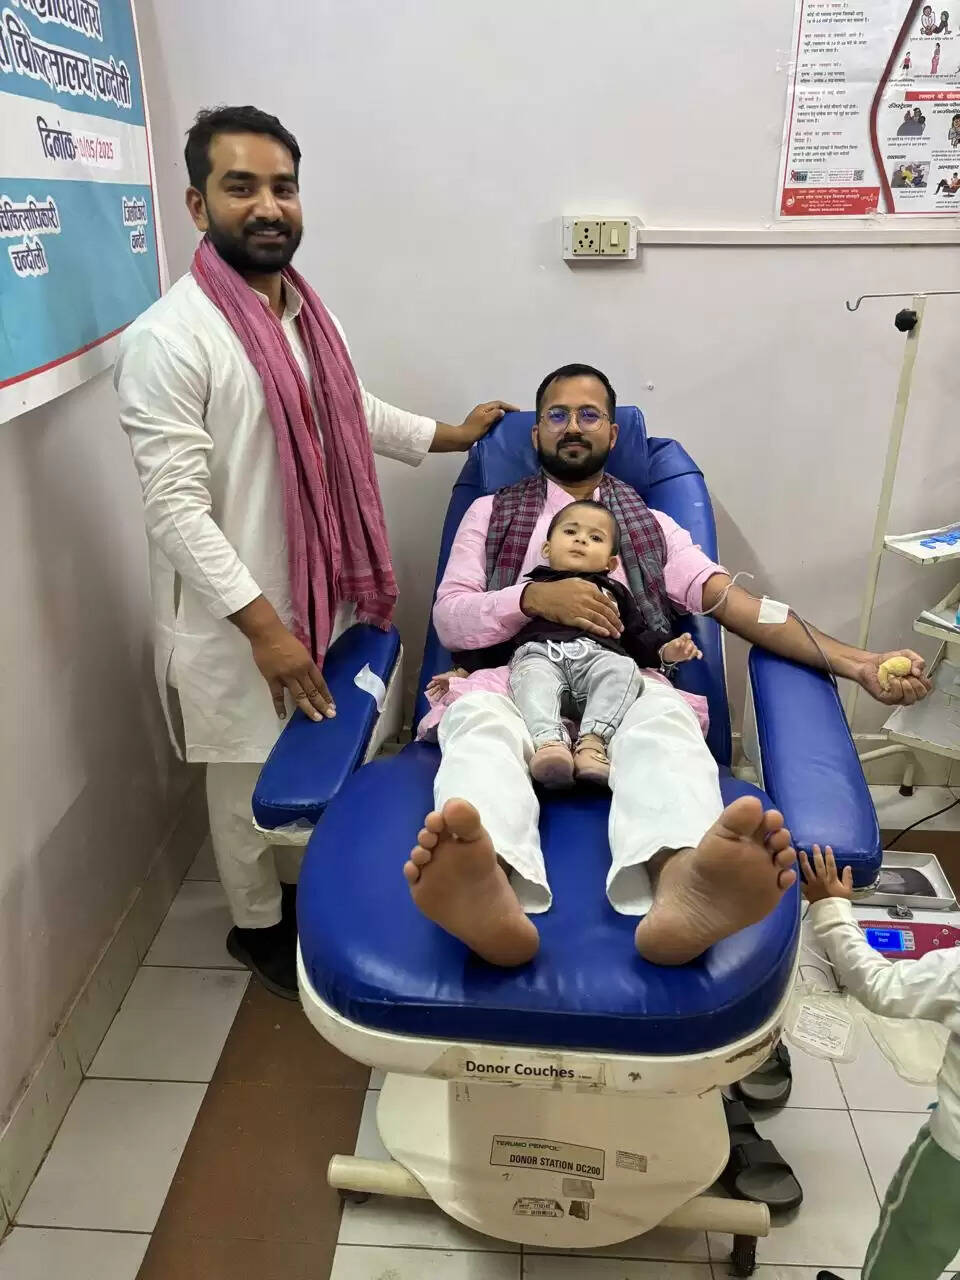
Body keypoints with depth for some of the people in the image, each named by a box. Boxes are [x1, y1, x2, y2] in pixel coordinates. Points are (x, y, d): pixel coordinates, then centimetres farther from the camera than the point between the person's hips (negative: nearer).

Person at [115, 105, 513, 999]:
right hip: (237, 619, -7)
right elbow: (175, 508, -23)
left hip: (322, 593, 7)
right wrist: (264, 626, -25)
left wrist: (448, 434, 27)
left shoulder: (304, 310, 5)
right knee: (253, 782, 12)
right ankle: (259, 927, 36)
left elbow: (350, 412, 22)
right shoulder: (169, 338, -21)